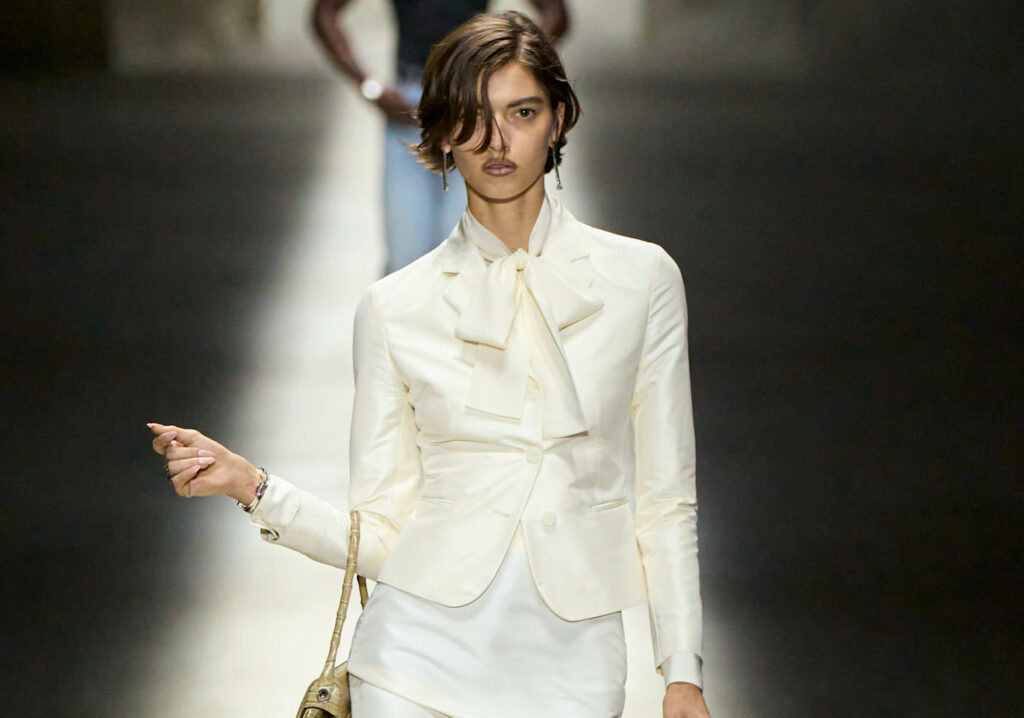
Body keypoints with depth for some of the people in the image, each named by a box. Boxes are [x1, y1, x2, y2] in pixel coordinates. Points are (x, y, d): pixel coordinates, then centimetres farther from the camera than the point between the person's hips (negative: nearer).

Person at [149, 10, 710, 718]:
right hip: (421, 658, 0)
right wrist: (250, 485, -11)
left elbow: (665, 502, 5)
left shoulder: (642, 278, 3)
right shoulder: (395, 308, 3)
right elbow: (379, 535, 2)